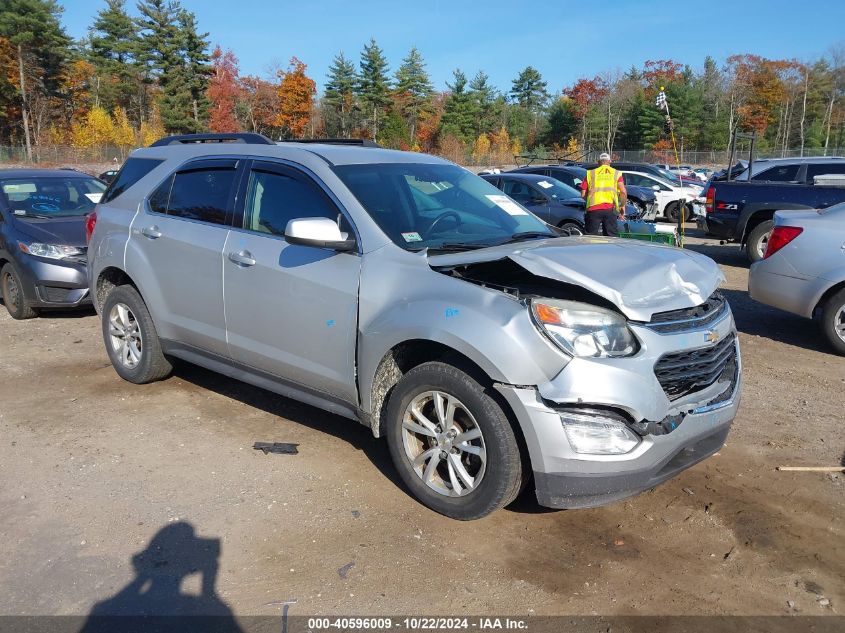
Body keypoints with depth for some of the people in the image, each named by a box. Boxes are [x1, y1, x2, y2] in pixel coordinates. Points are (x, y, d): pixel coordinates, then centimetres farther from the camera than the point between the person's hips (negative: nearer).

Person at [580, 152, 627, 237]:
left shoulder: (590, 173, 13)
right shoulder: (616, 173, 12)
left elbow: (583, 195, 9)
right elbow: (623, 192, 1)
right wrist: (622, 206, 15)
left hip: (593, 209, 0)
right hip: (610, 209, 0)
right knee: (611, 237, 7)